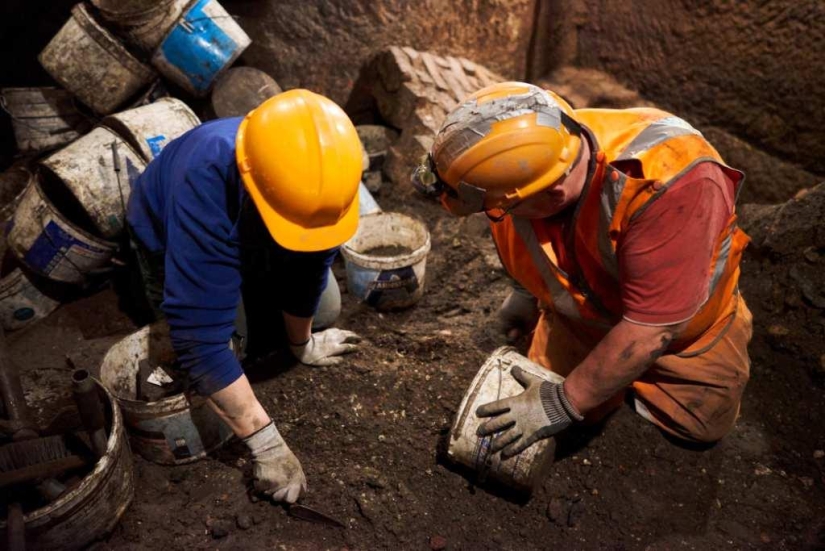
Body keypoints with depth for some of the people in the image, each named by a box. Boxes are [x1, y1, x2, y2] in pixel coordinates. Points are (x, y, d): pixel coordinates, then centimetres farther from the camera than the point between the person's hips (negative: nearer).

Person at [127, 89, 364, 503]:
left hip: (257, 243, 3)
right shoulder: (205, 186, -47)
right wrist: (265, 443, -43)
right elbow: (200, 338, -46)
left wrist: (301, 343, -3)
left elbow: (309, 270, -19)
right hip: (170, 237, -3)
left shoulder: (324, 173, -34)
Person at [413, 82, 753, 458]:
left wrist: (565, 404, -31)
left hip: (679, 326, -3)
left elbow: (651, 329, -39)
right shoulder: (514, 168, -26)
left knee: (702, 424, 10)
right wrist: (527, 292, 16)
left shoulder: (669, 181, -43)